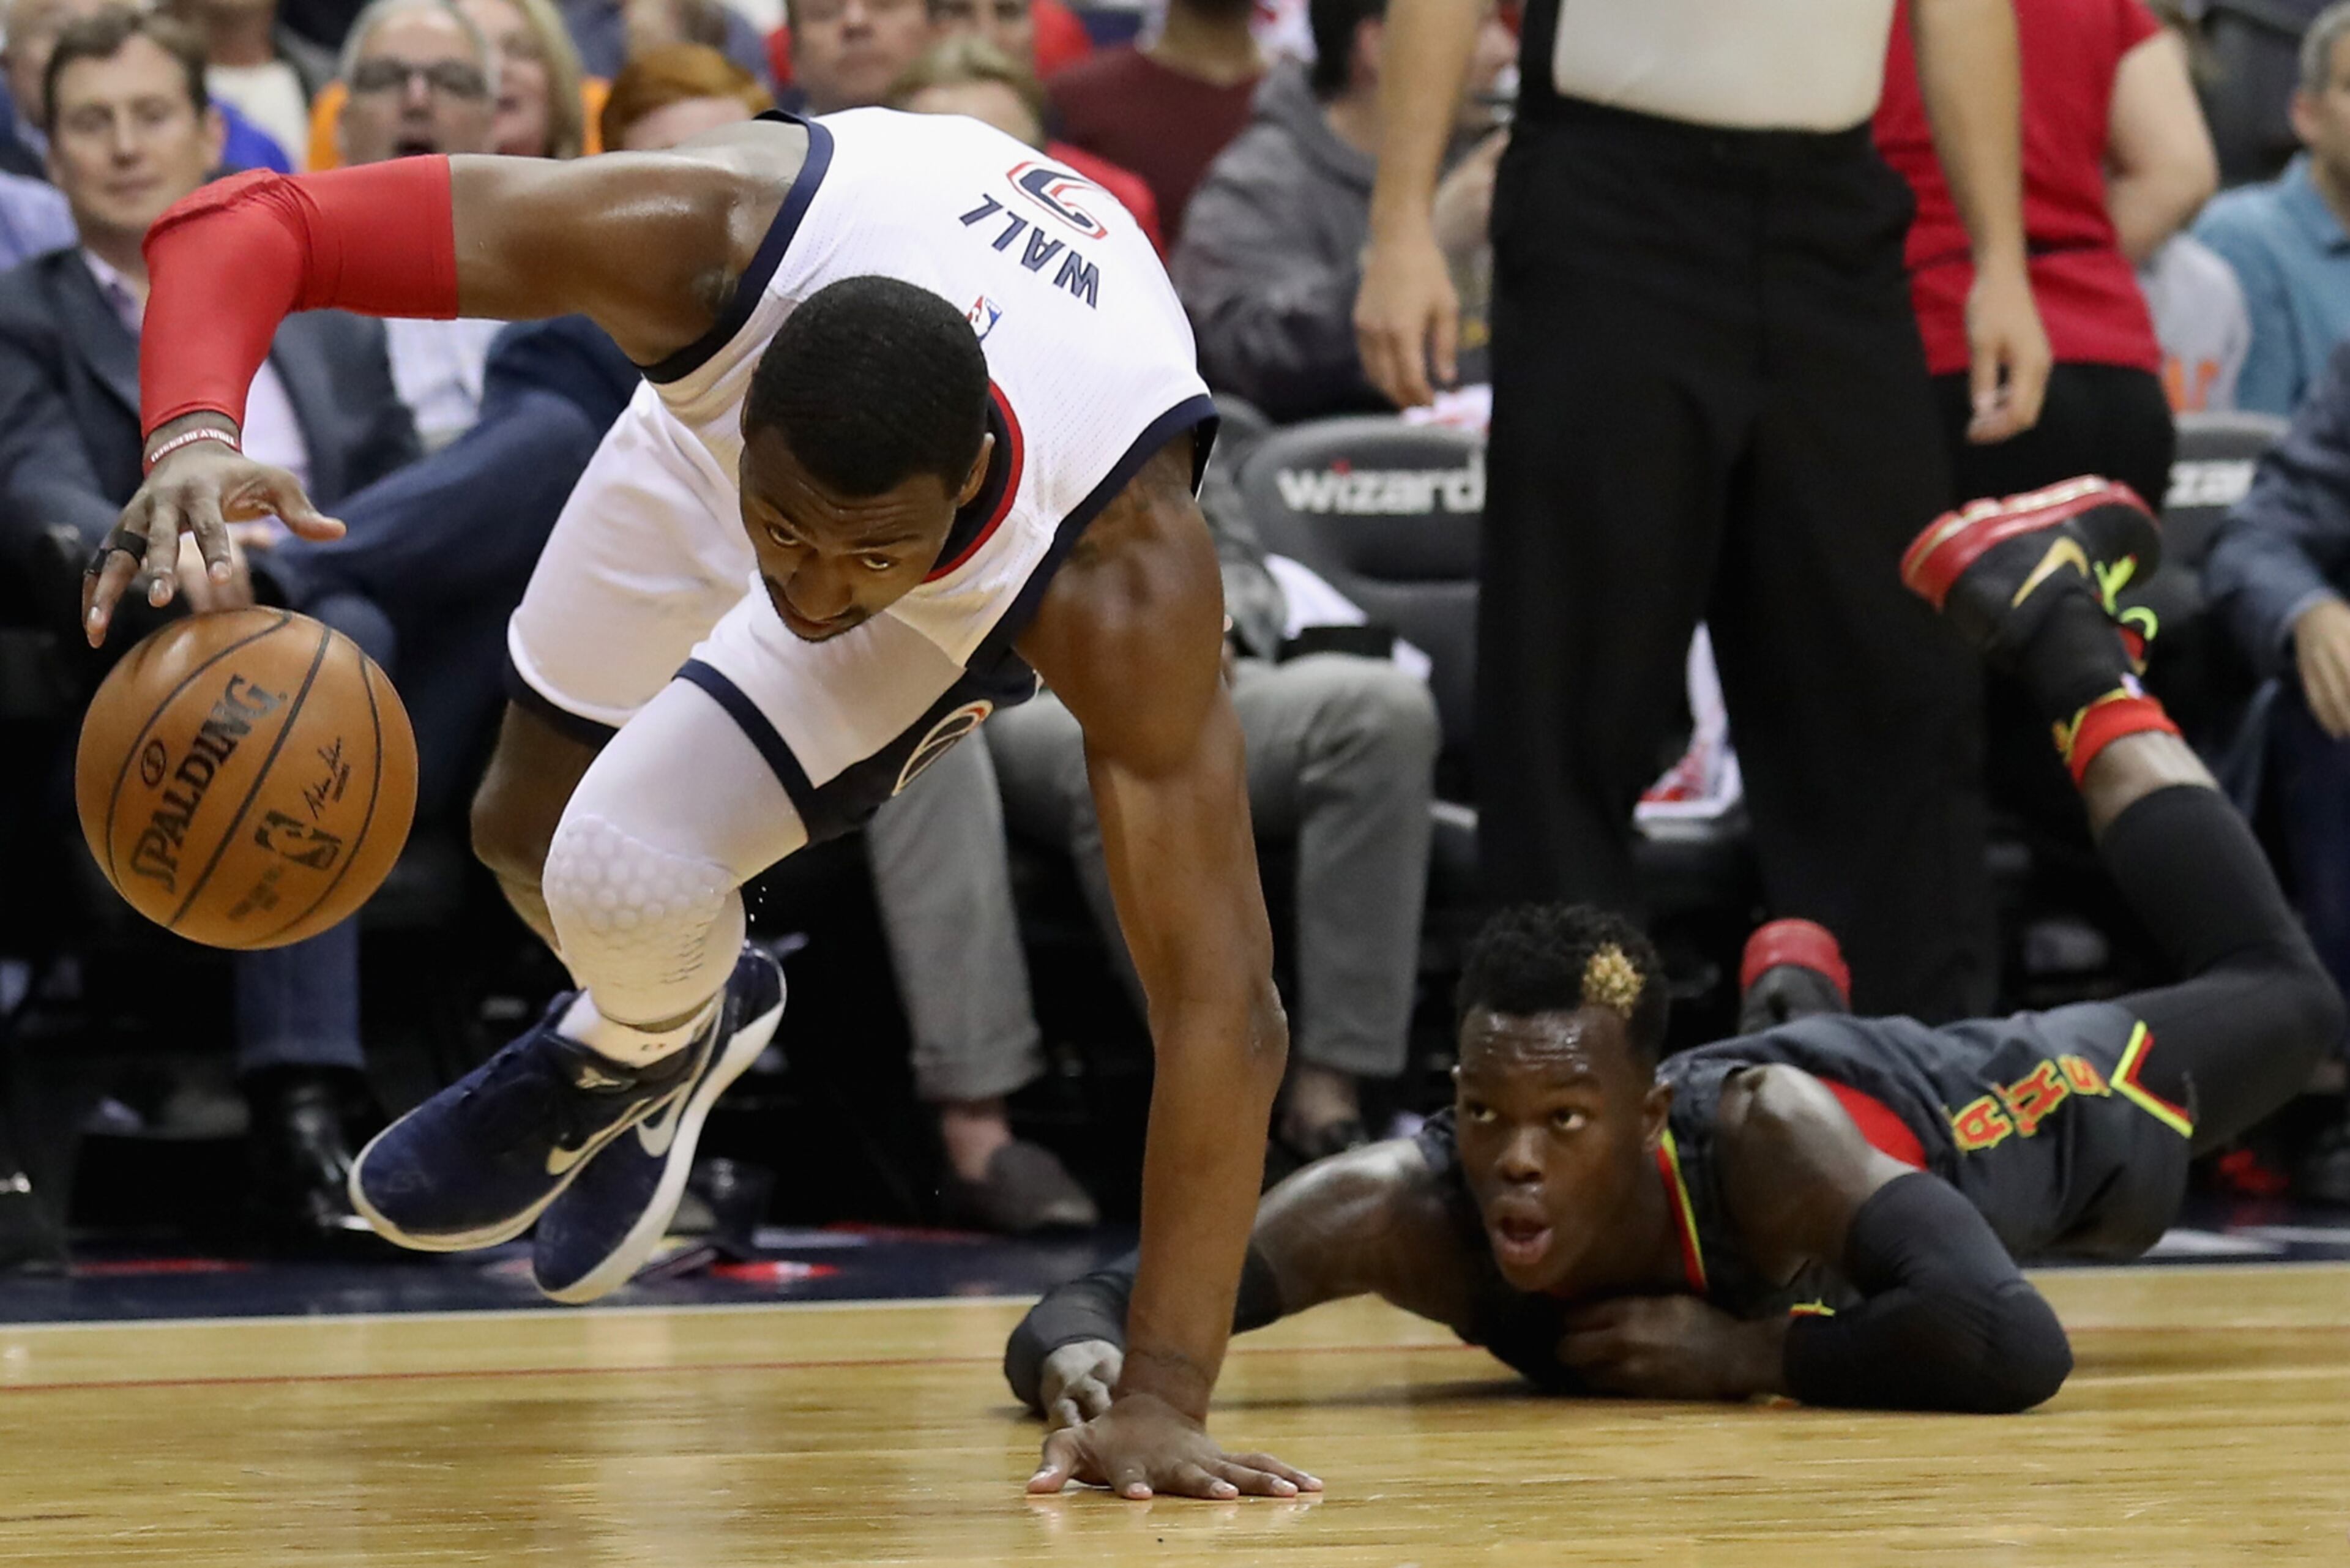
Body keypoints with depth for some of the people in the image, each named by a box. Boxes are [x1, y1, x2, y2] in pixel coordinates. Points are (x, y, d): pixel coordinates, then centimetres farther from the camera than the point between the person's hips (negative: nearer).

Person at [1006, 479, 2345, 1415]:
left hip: (1964, 1106, -3)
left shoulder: (1765, 1145, -50)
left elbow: (2013, 1344, -59)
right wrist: (1078, 1351, -69)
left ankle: (2068, 647, 39)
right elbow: (1100, 1302, -46)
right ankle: (1791, 992, 71)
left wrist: (1751, 1356, -54)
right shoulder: (1410, 1209, -44)